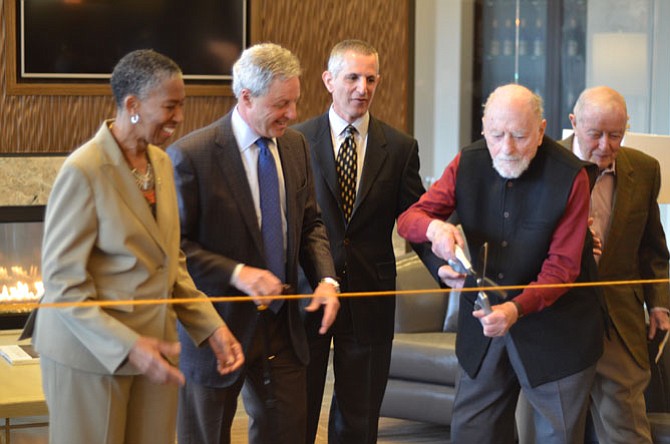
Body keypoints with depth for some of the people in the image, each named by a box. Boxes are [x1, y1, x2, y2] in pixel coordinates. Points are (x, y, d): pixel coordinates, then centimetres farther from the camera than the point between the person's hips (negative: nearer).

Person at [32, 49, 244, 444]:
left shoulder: (161, 162, 7)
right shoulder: (84, 171, -16)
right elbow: (62, 282, -15)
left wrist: (211, 326, 2)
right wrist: (126, 346, -24)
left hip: (153, 346, 7)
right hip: (92, 352, -6)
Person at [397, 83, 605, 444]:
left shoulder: (570, 177, -18)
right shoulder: (468, 164, -5)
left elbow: (562, 266, -19)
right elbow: (408, 220, -3)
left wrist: (516, 308, -37)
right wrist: (434, 227, -28)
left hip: (554, 329, -4)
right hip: (484, 317, 4)